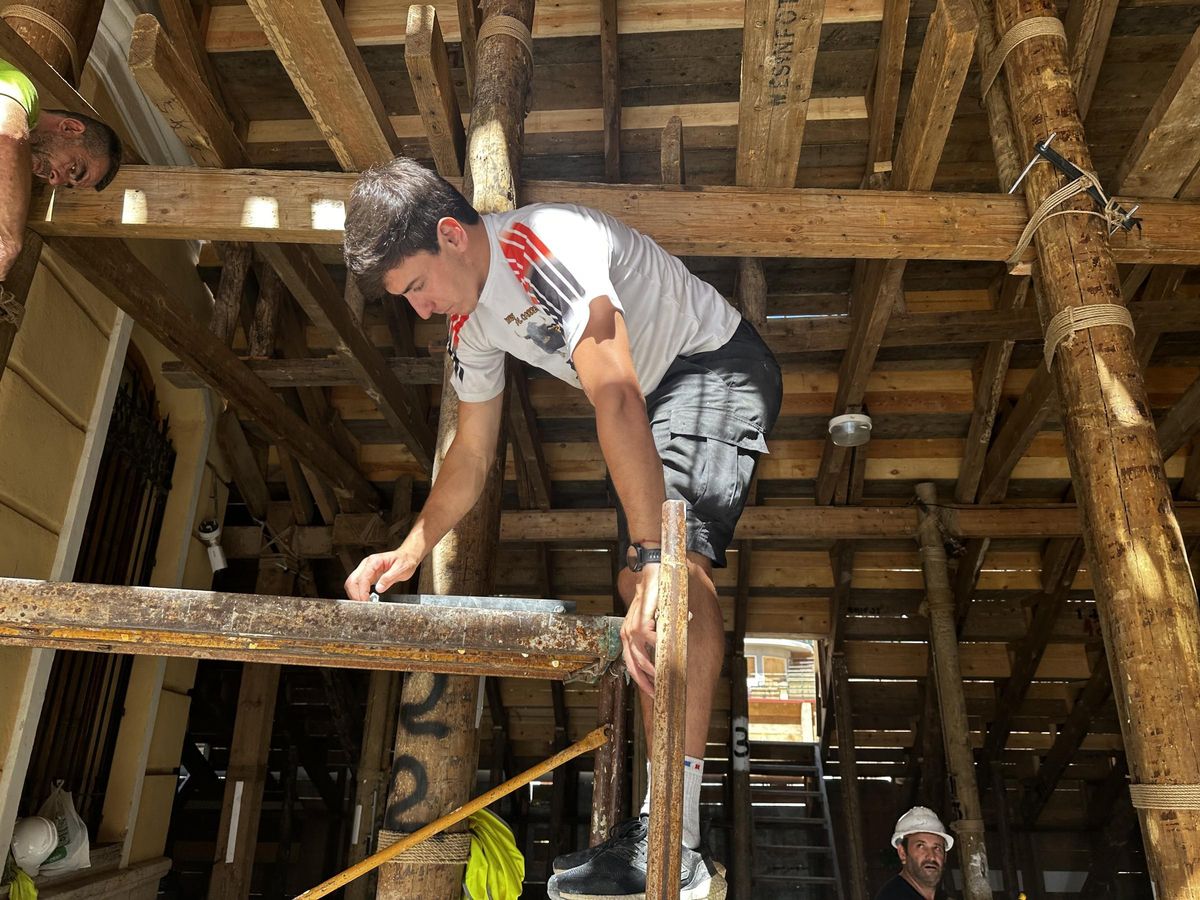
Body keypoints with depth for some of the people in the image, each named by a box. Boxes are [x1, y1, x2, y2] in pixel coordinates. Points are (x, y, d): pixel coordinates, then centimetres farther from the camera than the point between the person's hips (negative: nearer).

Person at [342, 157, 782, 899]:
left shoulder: (547, 246, -29)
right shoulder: (471, 323, 0)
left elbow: (616, 398, -40)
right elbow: (470, 456, 6)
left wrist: (653, 559, -45)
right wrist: (412, 549, -8)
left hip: (718, 363, -9)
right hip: (655, 396, 9)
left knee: (677, 560, -29)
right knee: (638, 585, 4)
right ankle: (670, 840, 14)